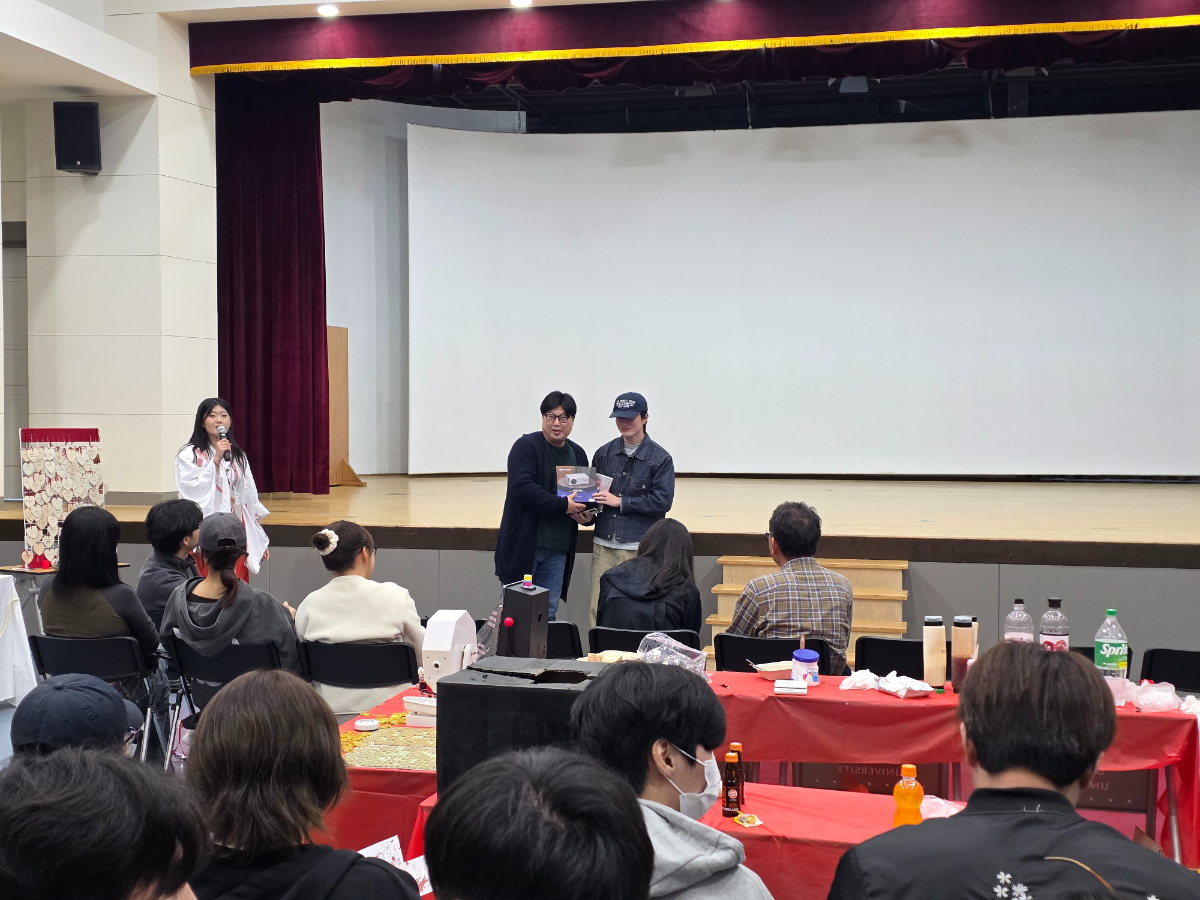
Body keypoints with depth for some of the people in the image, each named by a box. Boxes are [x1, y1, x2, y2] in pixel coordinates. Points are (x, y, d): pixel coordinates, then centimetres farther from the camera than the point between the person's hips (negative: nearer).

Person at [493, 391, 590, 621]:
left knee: (548, 615, 9)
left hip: (558, 549, 6)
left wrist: (586, 512, 0)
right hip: (523, 545, -5)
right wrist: (562, 506, -23)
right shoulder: (526, 446, -6)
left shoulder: (578, 454, 14)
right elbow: (523, 487, -19)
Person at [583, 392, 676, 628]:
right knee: (598, 608, 0)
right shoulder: (604, 454, 12)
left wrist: (620, 501, -12)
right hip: (604, 546, 3)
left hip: (640, 548, -3)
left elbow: (663, 500, -9)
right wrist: (587, 515, -5)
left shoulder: (660, 458, -1)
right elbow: (592, 490, 17)